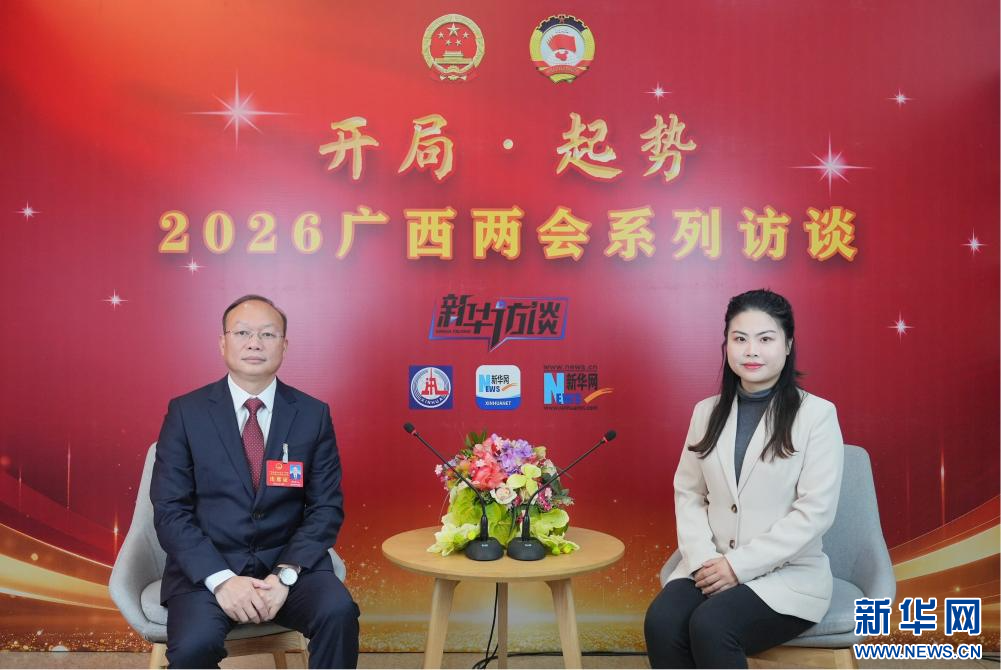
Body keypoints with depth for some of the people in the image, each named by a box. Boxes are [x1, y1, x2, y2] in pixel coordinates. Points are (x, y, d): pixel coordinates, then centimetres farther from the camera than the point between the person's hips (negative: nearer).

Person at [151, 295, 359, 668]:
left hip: (288, 564, 1)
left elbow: (326, 507, 2)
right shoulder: (186, 412, 1)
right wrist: (221, 579, -16)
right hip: (206, 567, -1)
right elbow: (169, 510, -4)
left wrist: (285, 575, -13)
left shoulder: (313, 414, 3)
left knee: (338, 611, -26)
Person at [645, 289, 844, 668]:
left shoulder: (817, 414, -5)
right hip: (713, 568, 4)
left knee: (710, 626, -30)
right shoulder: (707, 412, 10)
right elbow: (688, 494, 8)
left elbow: (815, 511, -11)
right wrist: (702, 558, -10)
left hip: (788, 574, -3)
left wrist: (739, 564, -15)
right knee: (661, 622, -25)